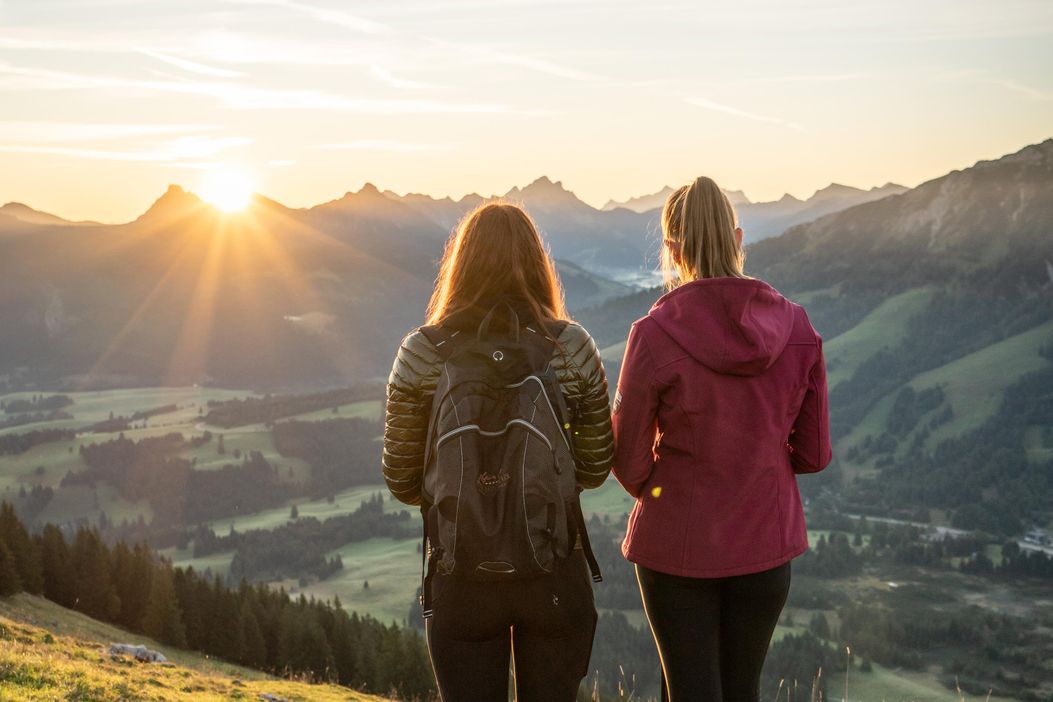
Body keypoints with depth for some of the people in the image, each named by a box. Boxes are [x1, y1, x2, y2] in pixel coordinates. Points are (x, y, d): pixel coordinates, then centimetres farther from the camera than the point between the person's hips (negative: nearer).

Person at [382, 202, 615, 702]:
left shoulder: (421, 353, -8)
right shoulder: (572, 347, -6)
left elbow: (402, 481, -2)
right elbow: (595, 467, 1)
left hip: (460, 573, 0)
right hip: (555, 573, 1)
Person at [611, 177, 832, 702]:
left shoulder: (654, 334, -17)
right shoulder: (795, 325, -7)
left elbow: (630, 464, -10)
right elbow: (814, 454, 1)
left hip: (677, 544, -3)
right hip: (766, 540, 3)